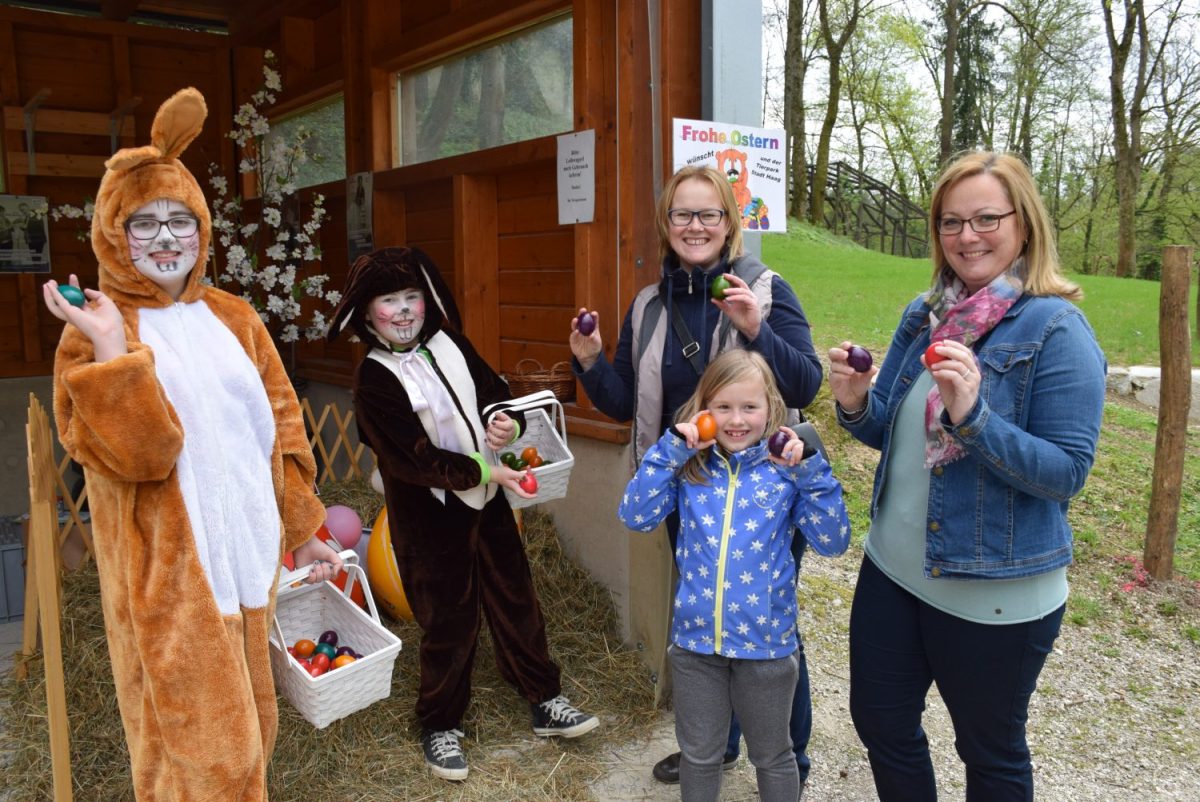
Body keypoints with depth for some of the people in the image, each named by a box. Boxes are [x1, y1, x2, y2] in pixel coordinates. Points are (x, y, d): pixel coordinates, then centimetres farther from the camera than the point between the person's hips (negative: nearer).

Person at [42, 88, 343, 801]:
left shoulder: (234, 320, 8)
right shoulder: (96, 332, -6)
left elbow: (281, 431, 10)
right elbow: (136, 454, -19)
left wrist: (303, 531, 11)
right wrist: (110, 351, -28)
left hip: (247, 553, 5)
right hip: (167, 570, -5)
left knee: (246, 723, 18)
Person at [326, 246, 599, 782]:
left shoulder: (447, 343, 0)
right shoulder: (374, 379, -14)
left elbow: (497, 393, 7)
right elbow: (414, 457, -20)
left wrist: (508, 422, -15)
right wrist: (484, 469, -22)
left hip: (486, 501, 5)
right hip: (431, 516, -5)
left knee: (516, 600, 15)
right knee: (448, 621, 7)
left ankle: (545, 702, 32)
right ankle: (440, 725, 30)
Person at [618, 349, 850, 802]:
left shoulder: (785, 468, -8)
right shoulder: (689, 467, -2)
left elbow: (832, 543, -13)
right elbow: (636, 517, -13)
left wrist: (810, 471, -23)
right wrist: (671, 449, -17)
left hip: (766, 642, -1)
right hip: (695, 638, 1)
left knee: (772, 756, 21)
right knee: (699, 755, 20)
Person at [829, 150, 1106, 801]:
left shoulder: (1056, 329, -14)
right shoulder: (923, 315, 3)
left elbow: (1068, 472, -18)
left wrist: (972, 415, -31)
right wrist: (857, 404, -11)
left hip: (995, 594, -5)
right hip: (893, 568, 6)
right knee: (879, 721, 19)